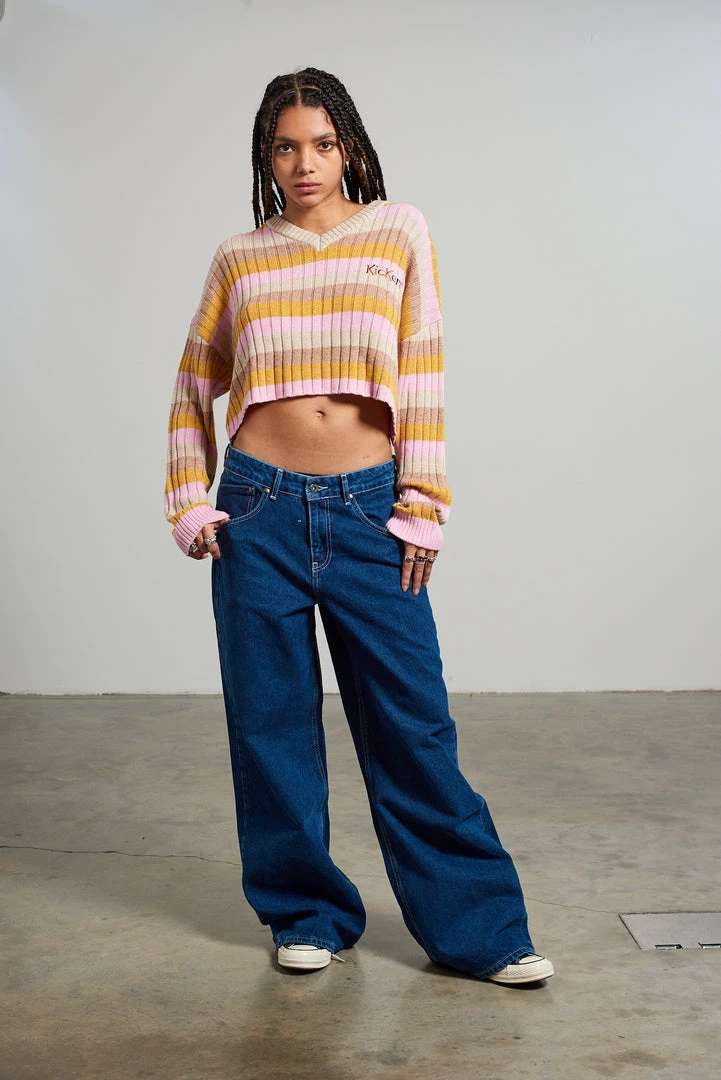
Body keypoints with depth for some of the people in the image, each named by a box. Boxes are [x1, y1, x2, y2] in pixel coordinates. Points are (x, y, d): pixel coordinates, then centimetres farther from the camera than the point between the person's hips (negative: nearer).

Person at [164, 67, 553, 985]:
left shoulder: (399, 231, 6)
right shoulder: (239, 258, 10)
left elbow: (424, 377, 2)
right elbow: (192, 392, 15)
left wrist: (422, 510, -4)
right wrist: (191, 504, 6)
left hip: (368, 507, -1)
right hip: (260, 507, 2)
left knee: (412, 726, 1)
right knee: (272, 725, 7)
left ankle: (476, 928, 14)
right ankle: (309, 915, 25)